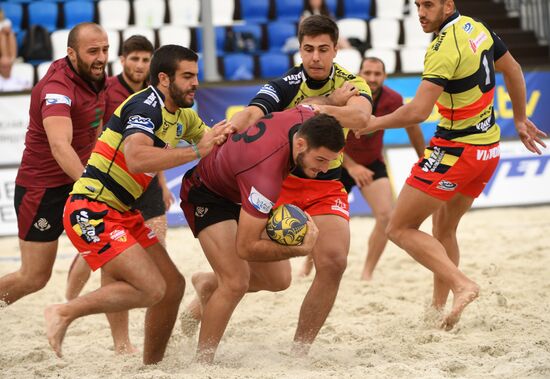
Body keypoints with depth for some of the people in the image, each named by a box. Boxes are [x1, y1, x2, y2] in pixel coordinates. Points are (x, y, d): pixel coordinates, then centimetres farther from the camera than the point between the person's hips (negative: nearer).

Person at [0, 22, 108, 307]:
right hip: (42, 188, -8)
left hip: (77, 181, 8)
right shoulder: (58, 88, -27)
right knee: (34, 278, 1)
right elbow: (60, 145, -44)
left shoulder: (96, 77, 0)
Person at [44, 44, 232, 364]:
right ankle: (64, 313, -8)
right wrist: (196, 151, -31)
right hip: (90, 211, -10)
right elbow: (136, 159, -36)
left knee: (173, 285, 8)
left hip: (122, 213, 10)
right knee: (151, 289, -19)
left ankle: (152, 366, 20)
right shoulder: (146, 107, -18)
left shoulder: (182, 115, 12)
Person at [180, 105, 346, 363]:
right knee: (236, 283, -22)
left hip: (240, 193, 8)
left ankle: (208, 285, 32)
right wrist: (301, 249, -36)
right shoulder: (266, 174, -44)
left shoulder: (306, 117, -24)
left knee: (279, 280, 6)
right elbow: (245, 248, -38)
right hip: (205, 192, -8)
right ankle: (201, 363, -7)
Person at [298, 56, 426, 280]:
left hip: (372, 163, 1)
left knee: (386, 215, -19)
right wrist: (351, 166, -39)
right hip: (340, 163, -1)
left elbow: (412, 127, 1)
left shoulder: (392, 100, -19)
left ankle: (367, 273, -5)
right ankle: (308, 265, 34)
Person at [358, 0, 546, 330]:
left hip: (456, 150, -9)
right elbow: (514, 71, 18)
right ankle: (439, 309, 22)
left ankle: (462, 284, -18)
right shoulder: (477, 27, 5)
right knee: (444, 230, 21)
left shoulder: (444, 48, -21)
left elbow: (418, 111, -27)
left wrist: (372, 124, -13)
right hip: (489, 147, 9)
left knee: (400, 229, -4)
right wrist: (520, 120, 29)